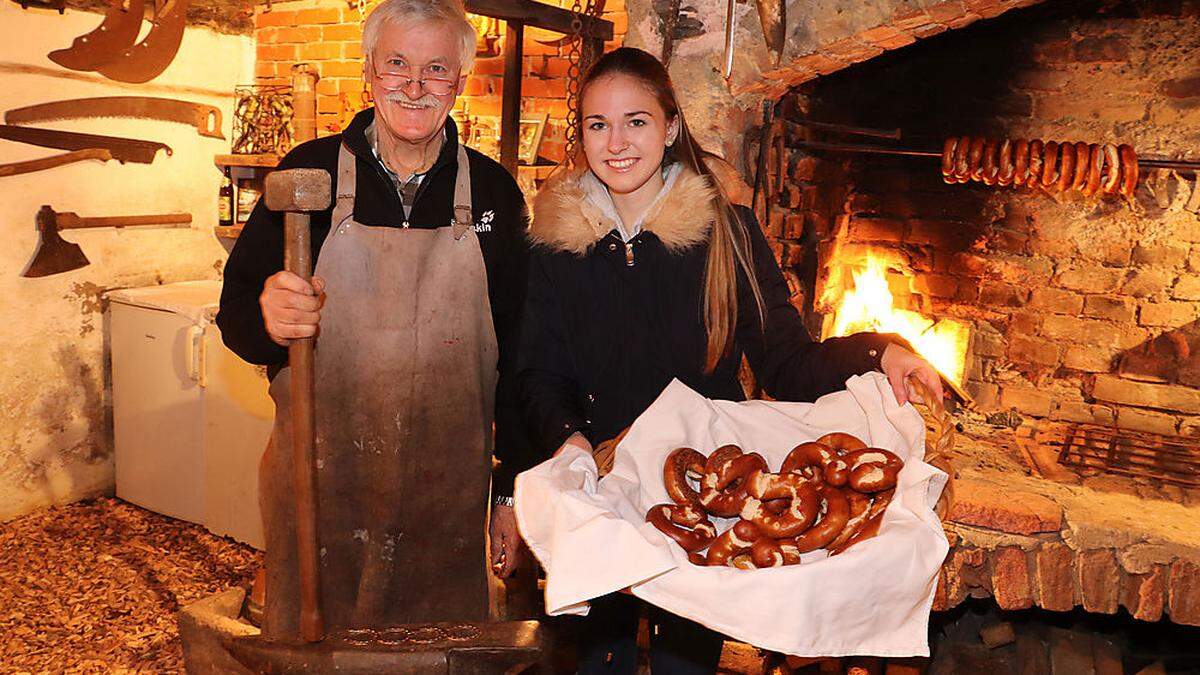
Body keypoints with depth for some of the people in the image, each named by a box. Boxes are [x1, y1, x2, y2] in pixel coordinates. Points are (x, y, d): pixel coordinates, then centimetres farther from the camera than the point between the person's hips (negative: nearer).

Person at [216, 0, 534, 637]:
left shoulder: (494, 192, 0)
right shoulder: (309, 172, -3)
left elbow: (518, 354, 3)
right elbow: (237, 312, 2)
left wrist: (513, 489, 3)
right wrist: (267, 319, -22)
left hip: (449, 497, 1)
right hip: (319, 487, 0)